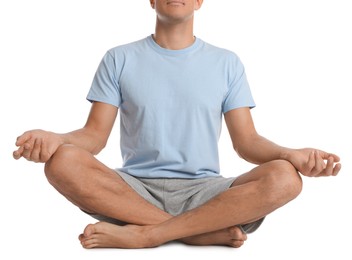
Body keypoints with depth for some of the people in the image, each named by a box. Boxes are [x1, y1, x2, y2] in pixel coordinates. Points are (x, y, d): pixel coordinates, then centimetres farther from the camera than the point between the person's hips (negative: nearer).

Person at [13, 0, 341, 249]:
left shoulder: (226, 63, 9)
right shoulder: (119, 59, 8)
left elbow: (246, 141, 4)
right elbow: (96, 133, 2)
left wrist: (290, 154, -18)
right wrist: (57, 139, -22)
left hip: (203, 191, 1)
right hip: (134, 189, 0)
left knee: (283, 177, -28)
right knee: (62, 162, -29)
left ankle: (143, 233, -25)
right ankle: (208, 230, -25)